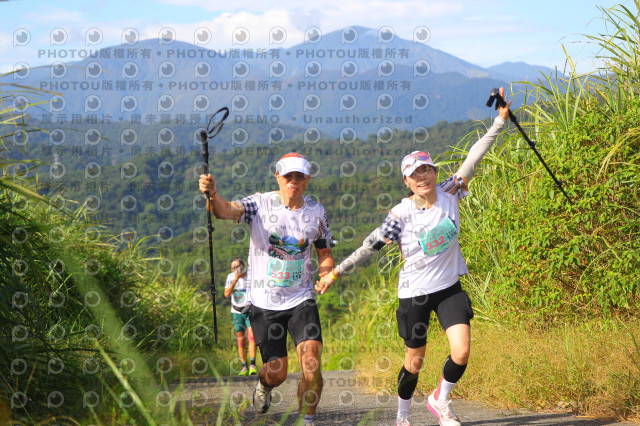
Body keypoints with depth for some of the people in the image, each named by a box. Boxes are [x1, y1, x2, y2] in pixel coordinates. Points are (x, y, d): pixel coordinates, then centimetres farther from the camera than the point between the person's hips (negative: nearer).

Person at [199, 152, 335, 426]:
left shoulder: (316, 211, 3)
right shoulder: (260, 204, -8)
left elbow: (325, 254, 15)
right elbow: (226, 210, -28)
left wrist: (327, 273, -7)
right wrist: (213, 194, -50)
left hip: (301, 300, 2)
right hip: (264, 302, -2)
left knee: (311, 364, -15)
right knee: (277, 372, 6)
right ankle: (263, 386, 42)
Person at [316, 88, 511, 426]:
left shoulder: (449, 194, -5)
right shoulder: (403, 213, -13)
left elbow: (474, 157, -3)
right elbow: (373, 245, -10)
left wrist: (500, 119, -5)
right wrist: (336, 272, -11)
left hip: (449, 287, 3)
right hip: (415, 292, -3)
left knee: (461, 351, -12)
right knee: (415, 362, 5)